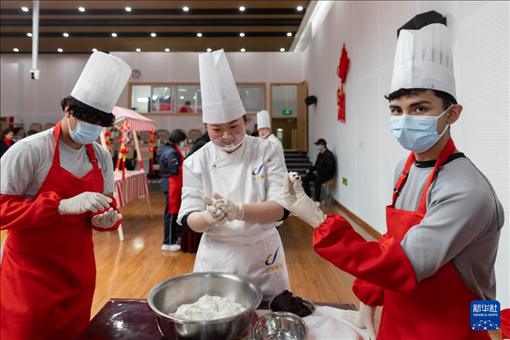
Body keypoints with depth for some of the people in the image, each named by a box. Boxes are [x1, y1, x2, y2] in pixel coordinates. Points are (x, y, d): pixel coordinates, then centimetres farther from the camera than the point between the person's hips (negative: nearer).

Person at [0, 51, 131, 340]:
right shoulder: (29, 150, -15)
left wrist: (106, 218, -13)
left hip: (79, 271, 5)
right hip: (31, 273, -5)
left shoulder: (102, 157, 2)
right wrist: (62, 206, -29)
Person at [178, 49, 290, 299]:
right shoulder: (196, 162, -7)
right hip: (216, 258, 1)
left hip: (262, 257, 0)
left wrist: (238, 211, -32)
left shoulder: (266, 152, -8)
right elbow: (188, 219, -8)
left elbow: (281, 208, -15)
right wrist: (209, 216, -31)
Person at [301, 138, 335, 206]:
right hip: (319, 173, 9)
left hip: (327, 174, -9)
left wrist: (319, 172, -22)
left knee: (316, 182, -34)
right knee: (305, 179, -4)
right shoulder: (320, 154, 12)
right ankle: (308, 197, 3)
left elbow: (329, 167, -22)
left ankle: (317, 201, -20)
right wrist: (310, 170, 3)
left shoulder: (328, 154, -15)